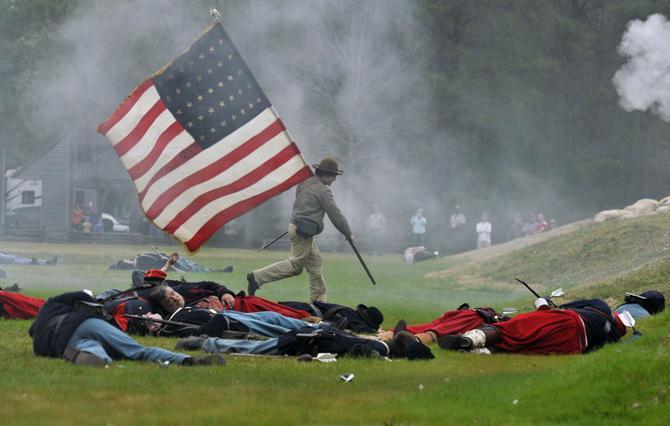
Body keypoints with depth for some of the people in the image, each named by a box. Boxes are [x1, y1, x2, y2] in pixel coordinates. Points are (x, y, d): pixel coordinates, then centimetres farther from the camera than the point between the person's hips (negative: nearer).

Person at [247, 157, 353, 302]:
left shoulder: (305, 183, 13)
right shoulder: (322, 190, -13)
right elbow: (335, 214, -11)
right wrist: (348, 234, -1)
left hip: (296, 224, 10)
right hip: (303, 232, -10)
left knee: (315, 263, 12)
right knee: (295, 265, -6)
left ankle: (318, 300, 14)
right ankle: (257, 277, -9)